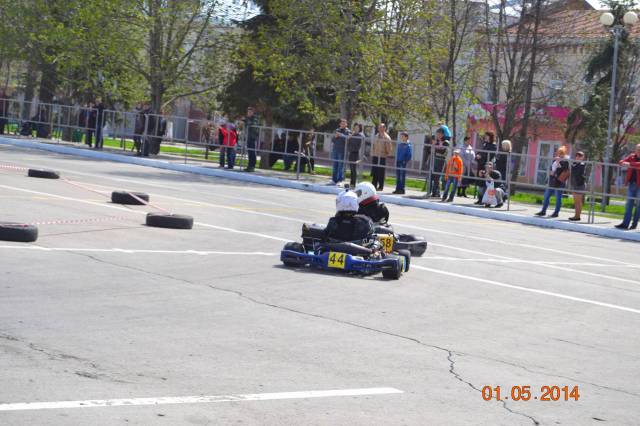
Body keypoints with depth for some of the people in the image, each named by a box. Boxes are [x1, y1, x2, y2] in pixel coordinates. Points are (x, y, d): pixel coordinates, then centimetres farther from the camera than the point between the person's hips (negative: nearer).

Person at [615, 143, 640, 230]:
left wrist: (630, 164, -32)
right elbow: (621, 162, 2)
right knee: (629, 204, 4)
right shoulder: (632, 156, 9)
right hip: (631, 183, 5)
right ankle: (625, 223, 3)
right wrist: (624, 163, -20)